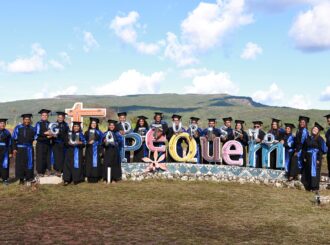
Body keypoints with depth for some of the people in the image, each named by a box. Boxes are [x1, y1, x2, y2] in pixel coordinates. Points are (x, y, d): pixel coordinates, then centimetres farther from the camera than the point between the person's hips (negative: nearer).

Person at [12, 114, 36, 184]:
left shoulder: (32, 129, 6)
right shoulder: (18, 128, 0)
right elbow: (14, 139, -1)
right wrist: (14, 149, -7)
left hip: (29, 149, 2)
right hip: (20, 148, -2)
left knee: (29, 163, 3)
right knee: (20, 164, 1)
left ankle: (28, 177, 15)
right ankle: (21, 179, 10)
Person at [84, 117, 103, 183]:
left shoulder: (99, 132, 6)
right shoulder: (87, 133, 9)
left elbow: (101, 142, 2)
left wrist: (100, 151, -8)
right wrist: (88, 142, -15)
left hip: (96, 150, -1)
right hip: (89, 151, 1)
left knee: (96, 163, -4)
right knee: (89, 164, -3)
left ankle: (95, 178, 0)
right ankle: (90, 178, 1)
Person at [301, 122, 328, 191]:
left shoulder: (319, 139, -8)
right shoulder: (309, 138, 9)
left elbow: (322, 150, -11)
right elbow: (306, 148, 13)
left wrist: (318, 159, -16)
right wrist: (305, 157, 7)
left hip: (315, 157, -6)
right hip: (308, 157, 6)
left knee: (314, 172, -1)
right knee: (307, 172, 8)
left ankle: (315, 187, 8)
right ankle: (309, 186, 18)